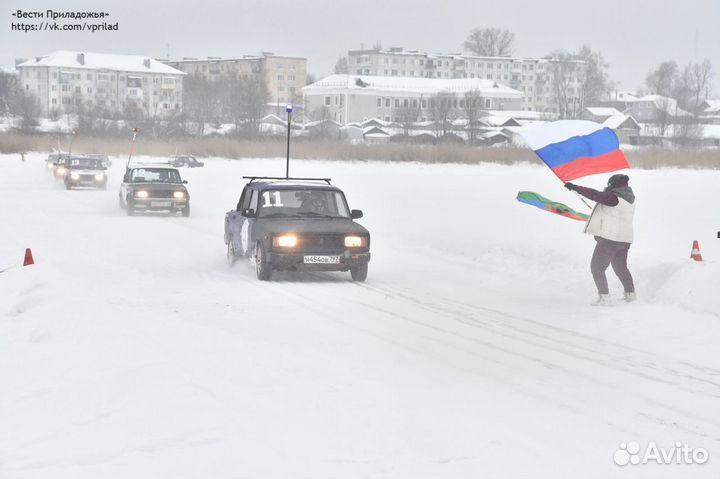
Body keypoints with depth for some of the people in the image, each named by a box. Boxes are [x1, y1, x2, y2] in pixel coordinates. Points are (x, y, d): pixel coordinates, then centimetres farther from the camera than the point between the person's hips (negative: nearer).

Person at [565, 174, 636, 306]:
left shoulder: (614, 197, -18)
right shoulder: (629, 198, 8)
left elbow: (594, 195, -21)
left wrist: (575, 187, -16)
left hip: (609, 238, -9)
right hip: (625, 239, 9)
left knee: (597, 267, 0)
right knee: (621, 267, 26)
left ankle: (604, 297, -9)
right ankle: (630, 294, 32)